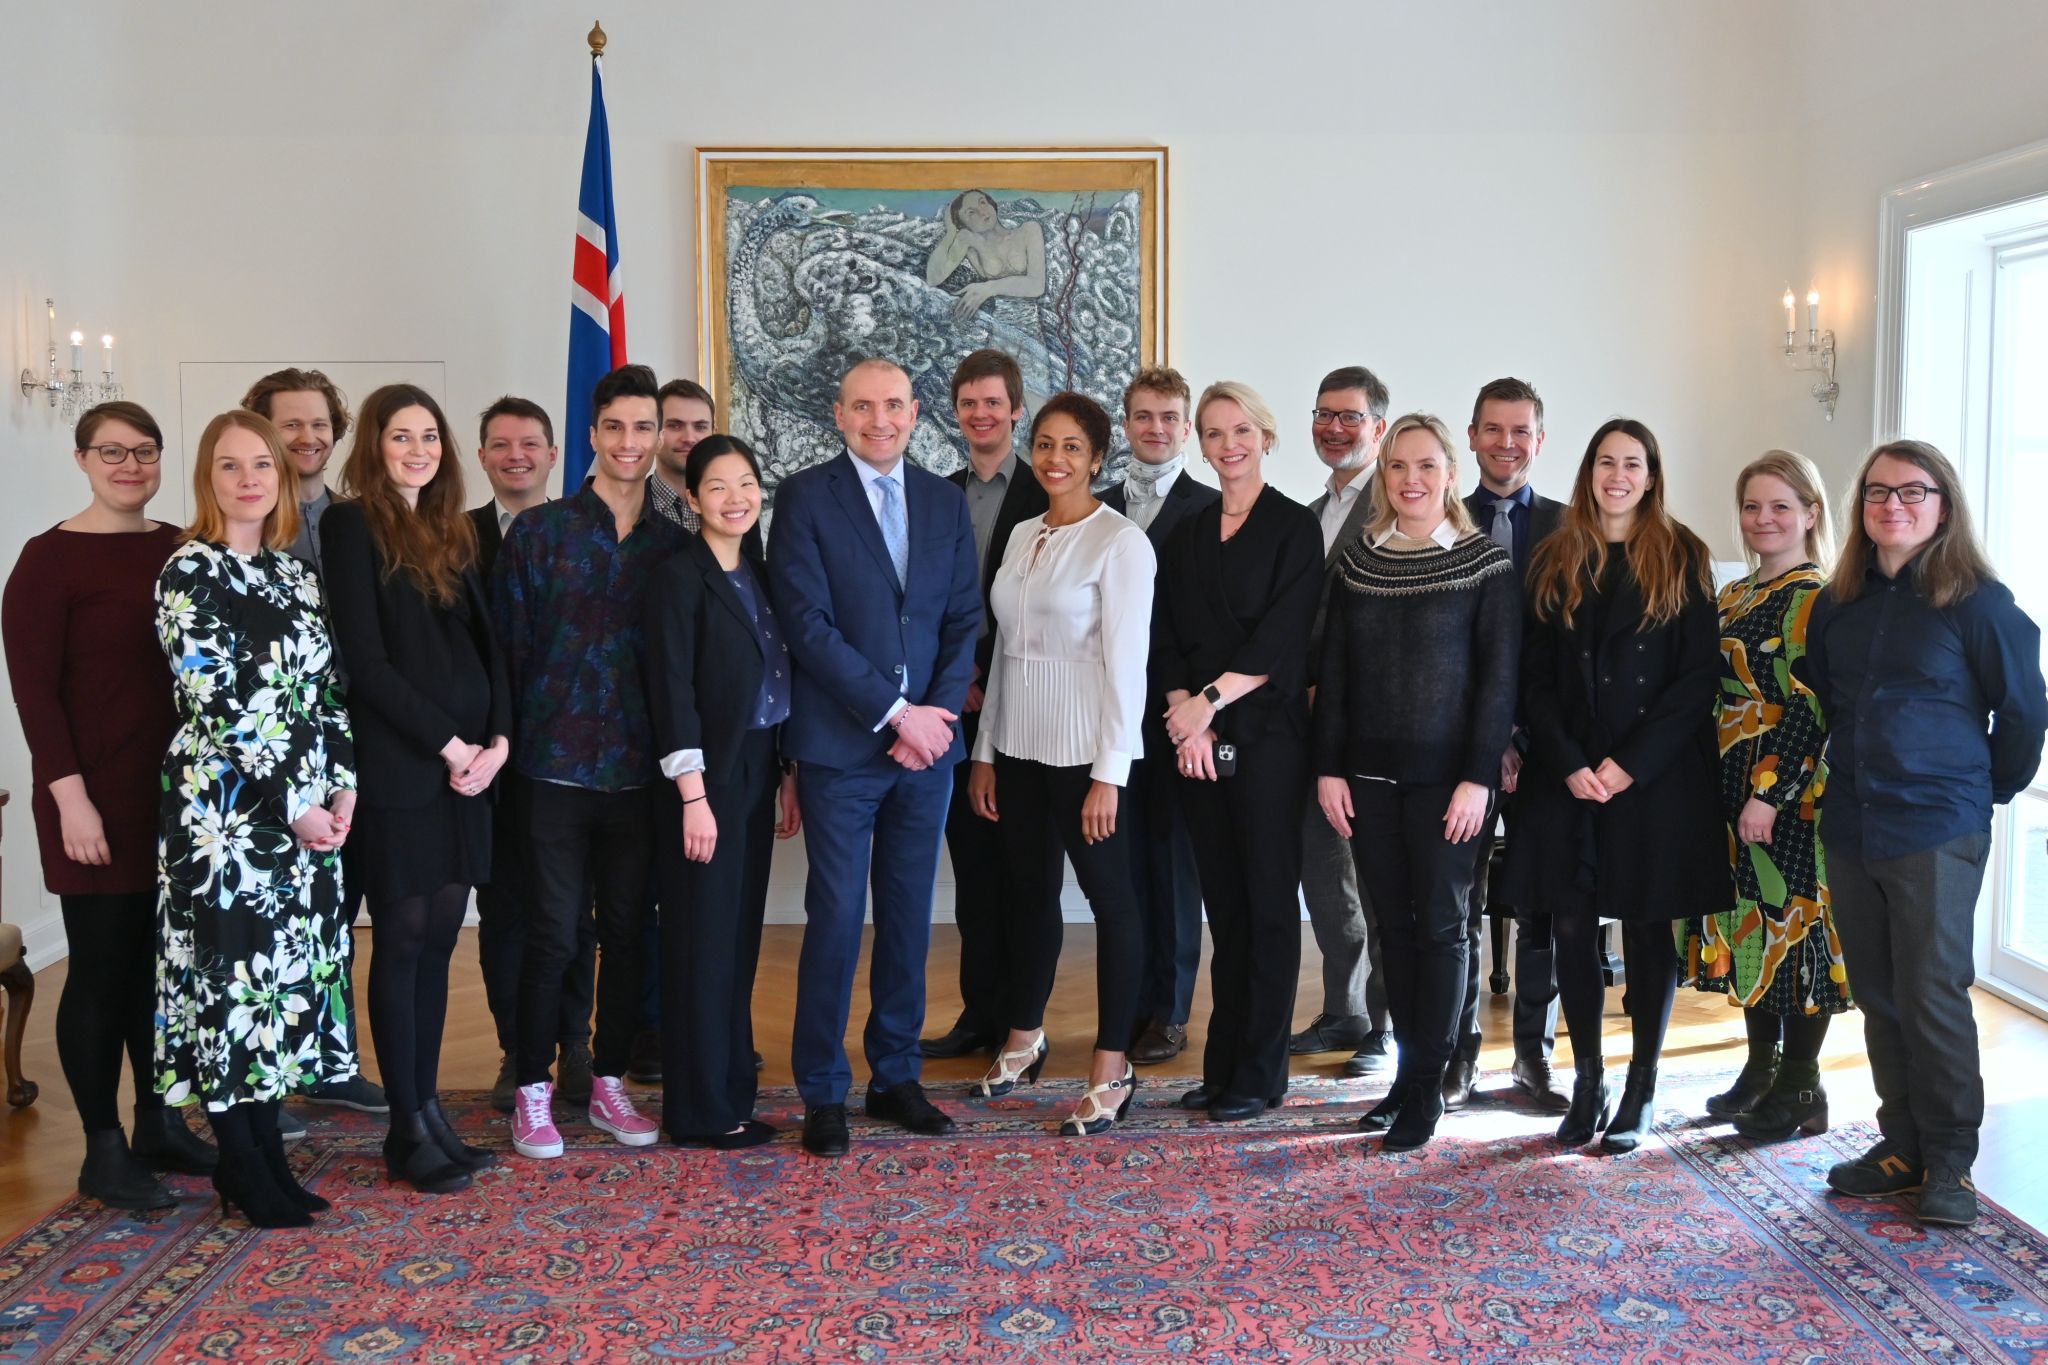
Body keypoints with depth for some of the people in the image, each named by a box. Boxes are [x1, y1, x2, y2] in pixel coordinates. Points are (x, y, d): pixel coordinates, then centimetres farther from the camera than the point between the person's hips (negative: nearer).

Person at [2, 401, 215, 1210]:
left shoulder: (182, 550, 7)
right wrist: (70, 795, -16)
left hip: (179, 789, 5)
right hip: (97, 795, -5)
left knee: (165, 959, 12)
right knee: (103, 965, 2)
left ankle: (160, 1124, 25)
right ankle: (103, 1149, 13)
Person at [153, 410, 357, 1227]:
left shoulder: (293, 571, 12)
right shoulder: (190, 573, -9)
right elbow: (217, 707, -15)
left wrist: (342, 789, 1)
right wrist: (294, 805, -14)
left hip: (309, 807, 7)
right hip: (226, 808, -7)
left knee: (286, 970, 10)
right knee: (233, 972, 0)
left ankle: (265, 1159, 20)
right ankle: (246, 1176, 12)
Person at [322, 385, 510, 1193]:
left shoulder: (452, 534, 15)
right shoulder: (351, 525, -4)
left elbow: (487, 645, 13)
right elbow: (365, 660, -11)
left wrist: (497, 739, -3)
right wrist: (448, 743, -13)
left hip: (467, 764, 6)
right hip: (397, 767, -6)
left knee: (437, 943, 9)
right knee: (402, 945, 0)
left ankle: (427, 1113, 17)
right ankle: (410, 1133, 8)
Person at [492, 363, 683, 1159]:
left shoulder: (673, 543, 7)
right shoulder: (539, 531, -1)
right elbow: (508, 644, -1)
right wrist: (516, 739, -5)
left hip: (638, 766, 3)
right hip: (557, 764, -3)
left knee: (627, 929, 9)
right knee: (553, 931, 1)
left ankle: (609, 1083, 23)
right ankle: (533, 1092, 14)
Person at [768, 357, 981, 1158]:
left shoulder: (946, 502, 10)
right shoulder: (805, 497, -3)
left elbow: (964, 620, 8)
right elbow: (808, 623, -11)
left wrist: (937, 715, -7)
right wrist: (894, 715, -14)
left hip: (927, 739, 4)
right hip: (841, 744, -4)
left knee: (909, 917, 10)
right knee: (836, 919, -1)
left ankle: (896, 1077, 22)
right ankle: (823, 1093, 12)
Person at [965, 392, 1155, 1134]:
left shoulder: (1120, 542, -10)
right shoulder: (1022, 535, 10)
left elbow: (1126, 664, -13)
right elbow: (1005, 647, 12)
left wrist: (1109, 774, -16)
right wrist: (984, 750, 10)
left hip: (1084, 749, -6)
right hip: (1018, 745, 6)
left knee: (1111, 899, 3)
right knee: (1028, 893, 16)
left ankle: (1111, 1072, 11)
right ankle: (1023, 1039, 32)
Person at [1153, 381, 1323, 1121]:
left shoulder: (1295, 526, -2)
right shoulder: (1187, 534, 14)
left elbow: (1283, 637, -11)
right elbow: (1164, 636, 8)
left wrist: (1211, 699, -16)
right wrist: (1184, 712, -7)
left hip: (1266, 734, -5)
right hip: (1197, 742, 5)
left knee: (1268, 901, 0)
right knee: (1222, 901, 9)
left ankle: (1261, 1073, 8)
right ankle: (1223, 1063, 17)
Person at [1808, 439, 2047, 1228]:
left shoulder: (1978, 601, -8)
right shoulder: (1838, 605, 8)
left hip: (1937, 833, -5)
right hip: (1850, 830, 5)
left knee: (1933, 995, -2)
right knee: (1878, 996, 11)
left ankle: (1951, 1161, 11)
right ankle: (1902, 1144, 22)